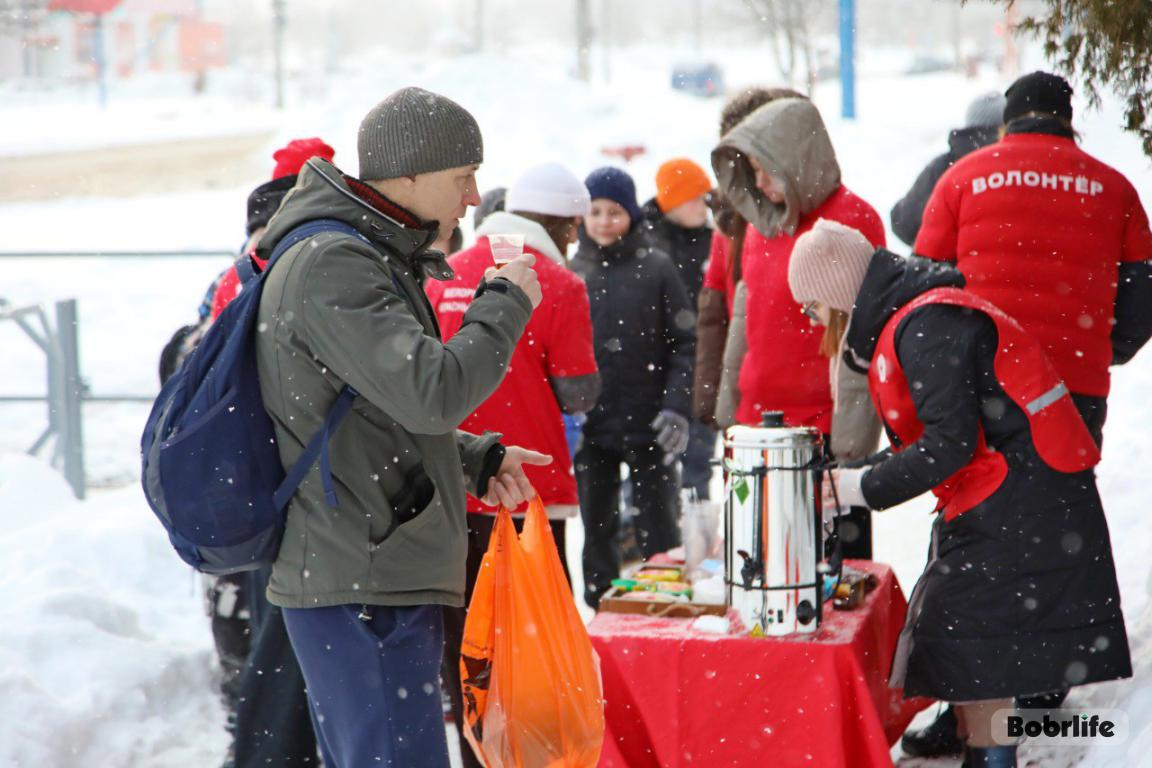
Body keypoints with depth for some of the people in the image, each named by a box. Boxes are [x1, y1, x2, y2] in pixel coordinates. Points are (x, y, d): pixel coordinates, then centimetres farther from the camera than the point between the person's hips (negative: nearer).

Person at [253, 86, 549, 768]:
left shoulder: (365, 257, 17)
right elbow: (433, 392, -25)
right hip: (360, 583, -11)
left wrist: (476, 459, 13)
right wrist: (506, 303, -11)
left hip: (378, 575, 11)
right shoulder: (330, 265, -16)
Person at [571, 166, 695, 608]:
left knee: (657, 532, 5)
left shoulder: (656, 268, -2)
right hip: (589, 426, 3)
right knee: (597, 529, 11)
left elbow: (684, 343, -3)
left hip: (648, 424, -3)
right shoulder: (571, 273, 5)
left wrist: (676, 406, -13)